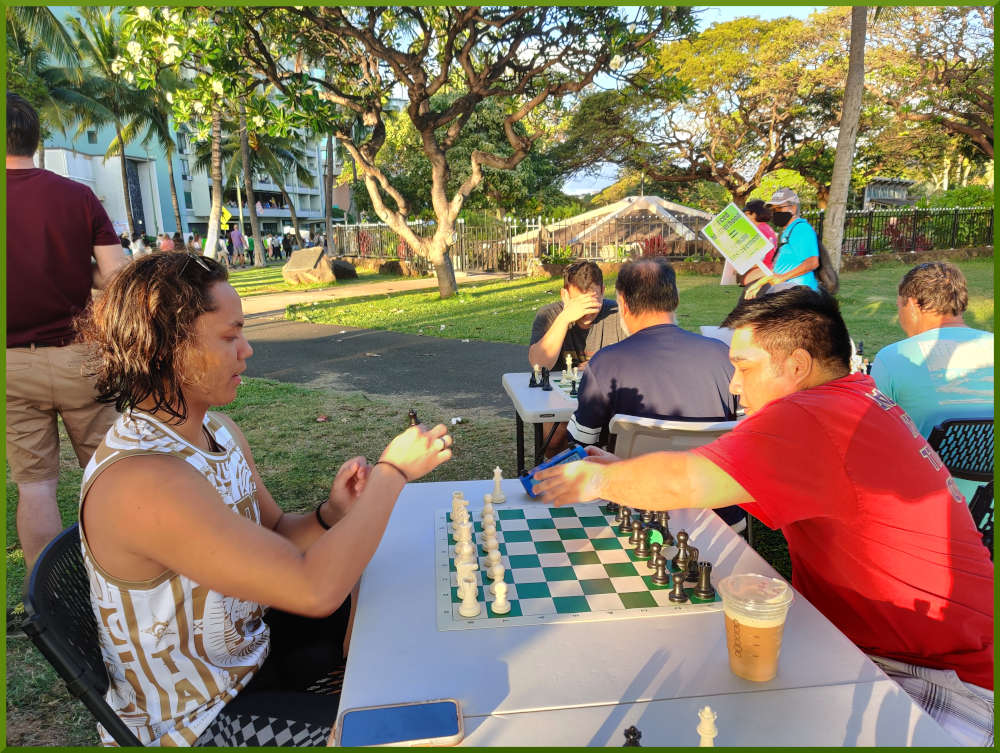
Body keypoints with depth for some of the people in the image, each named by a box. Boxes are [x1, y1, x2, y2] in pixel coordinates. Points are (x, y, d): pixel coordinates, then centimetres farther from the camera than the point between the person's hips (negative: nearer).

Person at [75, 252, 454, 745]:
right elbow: (313, 589, -37)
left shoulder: (220, 431, -6)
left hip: (247, 645, 8)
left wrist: (331, 514, -17)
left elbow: (275, 535, 5)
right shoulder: (140, 481, -34)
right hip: (192, 719, -7)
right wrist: (393, 471, -27)